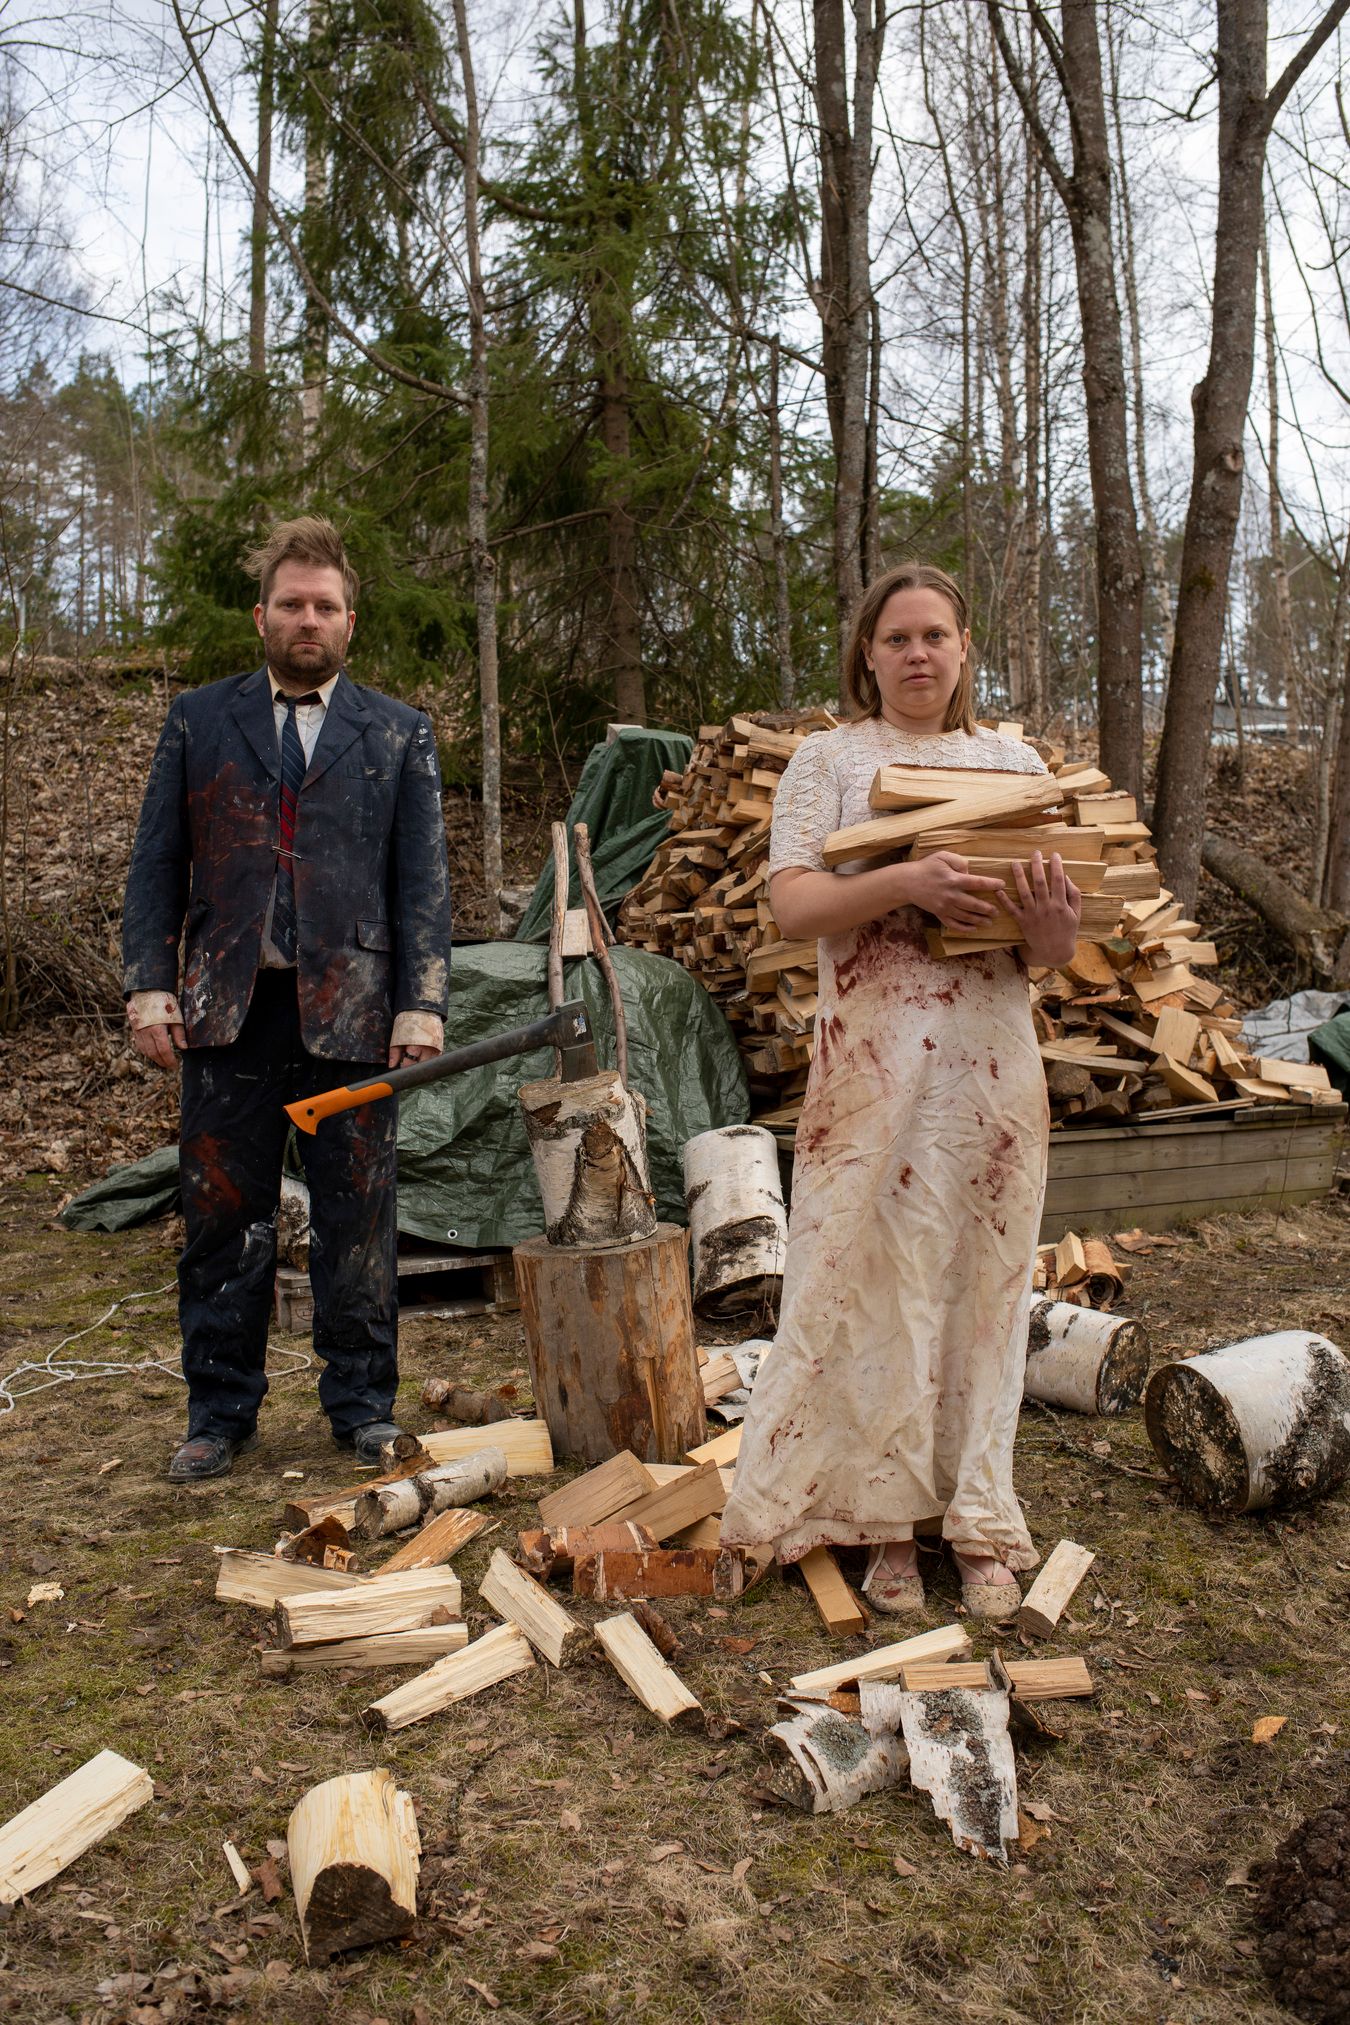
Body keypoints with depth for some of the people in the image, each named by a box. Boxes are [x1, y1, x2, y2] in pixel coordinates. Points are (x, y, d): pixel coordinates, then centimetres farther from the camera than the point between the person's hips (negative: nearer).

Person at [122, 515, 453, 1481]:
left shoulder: (399, 733, 10)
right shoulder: (198, 720, 13)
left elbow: (424, 879, 5)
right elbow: (157, 864, 10)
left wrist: (422, 1003, -5)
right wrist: (150, 984, -2)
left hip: (351, 1010, -1)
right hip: (227, 1010, 1)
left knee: (356, 1221, 6)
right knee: (223, 1220, 7)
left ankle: (363, 1403, 20)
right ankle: (222, 1410, 21)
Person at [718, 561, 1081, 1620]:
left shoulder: (1016, 764, 14)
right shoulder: (832, 758, 6)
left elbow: (1059, 949, 12)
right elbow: (792, 902, -7)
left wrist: (1050, 920, -12)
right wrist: (909, 879, -21)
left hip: (991, 1060, 3)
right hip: (872, 1060, -2)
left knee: (981, 1279, 7)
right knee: (872, 1277, 1)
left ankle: (977, 1522, 20)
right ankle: (886, 1522, 16)